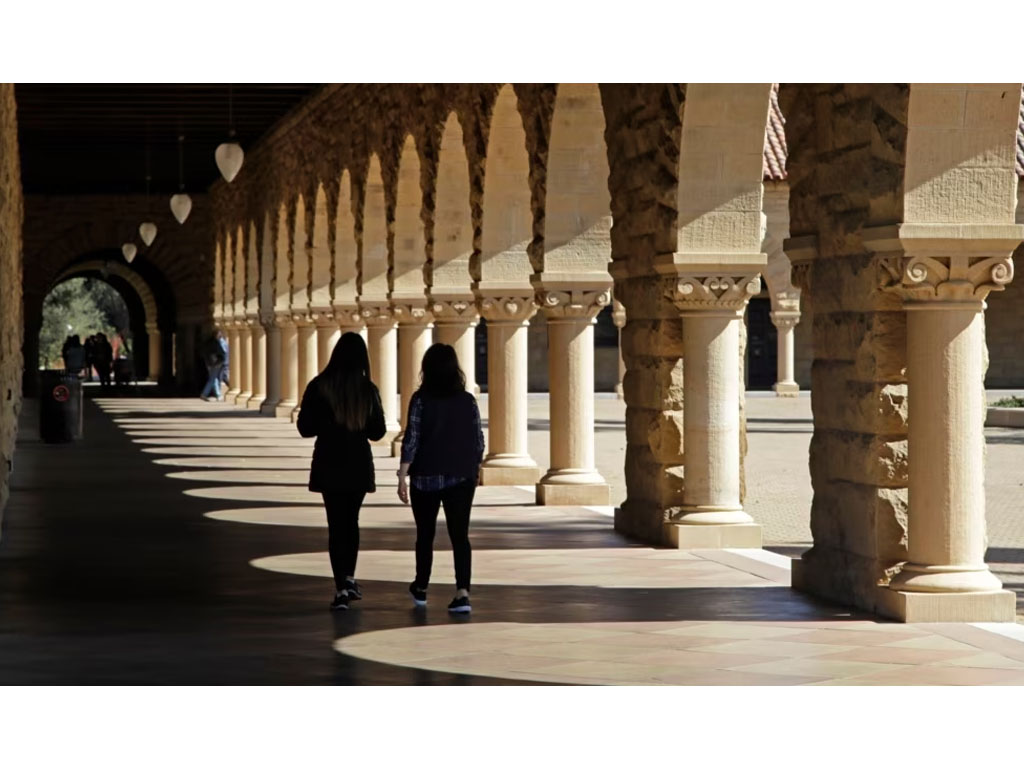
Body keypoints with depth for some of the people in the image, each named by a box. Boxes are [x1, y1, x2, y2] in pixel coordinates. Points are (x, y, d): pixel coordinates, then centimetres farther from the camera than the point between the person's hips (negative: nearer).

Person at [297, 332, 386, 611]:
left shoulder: (319, 387, -9)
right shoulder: (368, 389, -5)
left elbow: (305, 428, -6)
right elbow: (377, 431, 2)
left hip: (329, 464, -2)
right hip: (359, 464, 2)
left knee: (337, 524, 2)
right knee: (351, 520, 20)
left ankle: (342, 588, -6)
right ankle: (349, 578, 21)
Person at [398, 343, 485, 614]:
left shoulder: (421, 399, -8)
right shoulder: (468, 400, 1)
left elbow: (411, 439, -11)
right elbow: (478, 441, 5)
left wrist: (402, 476, -9)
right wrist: (474, 470, 20)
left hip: (426, 477, -1)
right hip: (462, 478, 1)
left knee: (425, 534, 15)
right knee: (460, 535, -1)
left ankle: (421, 589, 29)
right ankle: (462, 592, -15)